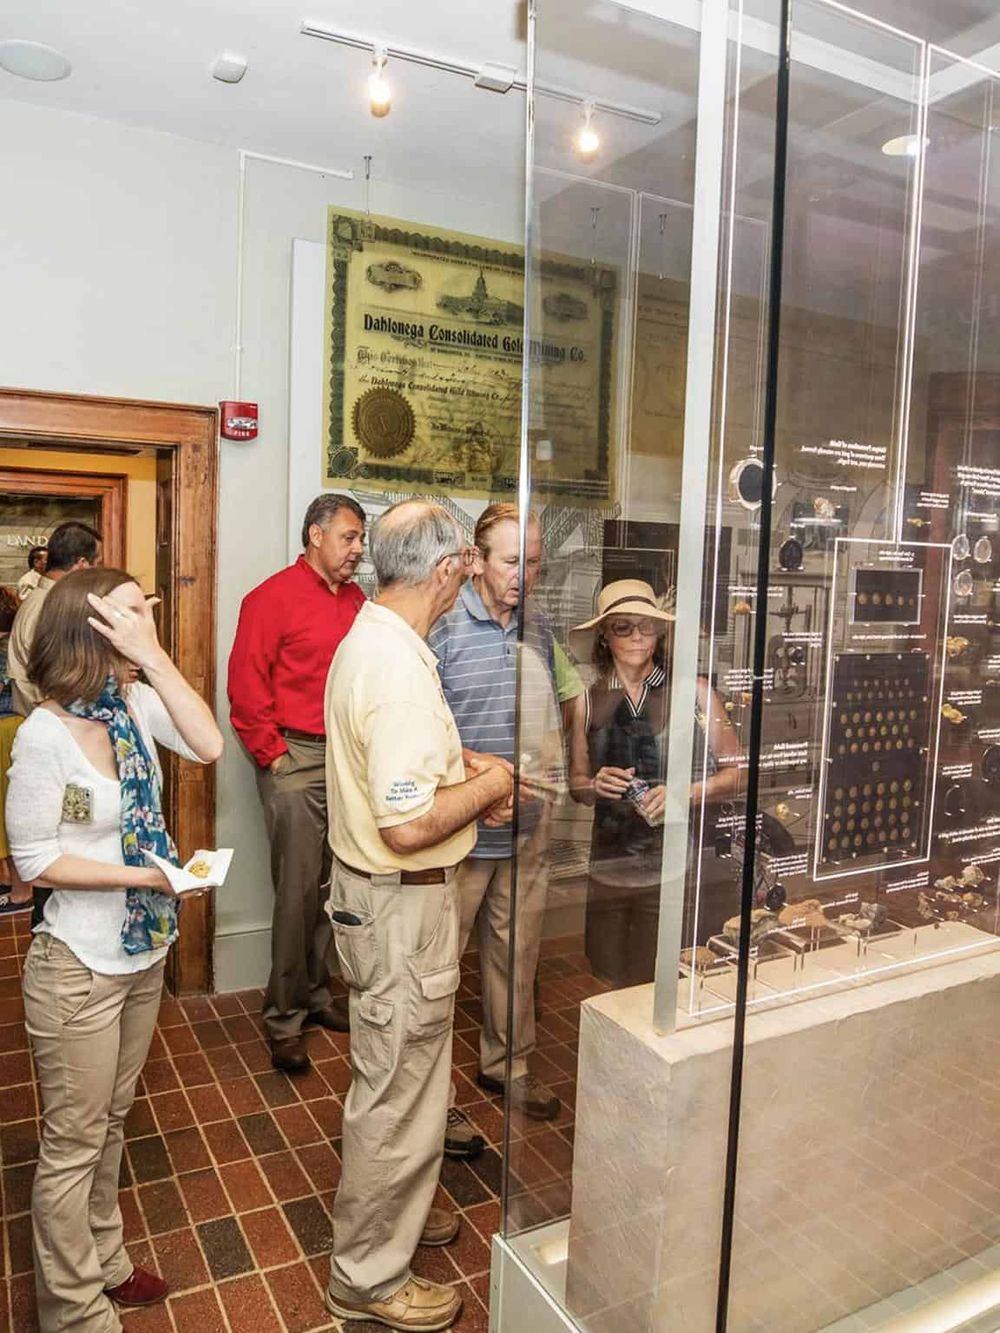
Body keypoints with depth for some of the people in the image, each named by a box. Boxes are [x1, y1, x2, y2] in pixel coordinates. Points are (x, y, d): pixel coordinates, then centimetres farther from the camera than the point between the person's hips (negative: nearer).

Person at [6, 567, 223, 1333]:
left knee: (111, 1123, 24)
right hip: (79, 966, -6)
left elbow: (208, 747, -18)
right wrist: (140, 875, -24)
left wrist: (154, 658, -22)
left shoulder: (136, 704, -4)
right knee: (74, 1143, 12)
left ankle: (104, 1263, 44)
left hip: (143, 949, 6)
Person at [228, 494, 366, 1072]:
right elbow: (246, 683, -9)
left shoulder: (358, 601, 12)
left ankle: (317, 995, 30)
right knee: (298, 888, 0)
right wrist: (271, 753, -10)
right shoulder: (274, 596, -6)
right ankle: (285, 1018, 15)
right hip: (296, 761, -6)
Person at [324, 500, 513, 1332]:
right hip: (401, 902, -10)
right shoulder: (401, 669, -28)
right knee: (400, 1090, 8)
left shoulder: (366, 639, 5)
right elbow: (408, 826, -31)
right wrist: (489, 786, -16)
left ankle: (394, 1210, 48)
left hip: (377, 891, 10)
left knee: (398, 1075, 27)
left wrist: (470, 765, 6)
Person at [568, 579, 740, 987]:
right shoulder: (590, 701, 4)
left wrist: (686, 793, -15)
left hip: (671, 866, -2)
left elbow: (737, 771, 1)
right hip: (607, 867, 2)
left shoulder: (694, 693, -3)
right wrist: (596, 785, -9)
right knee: (611, 990, 11)